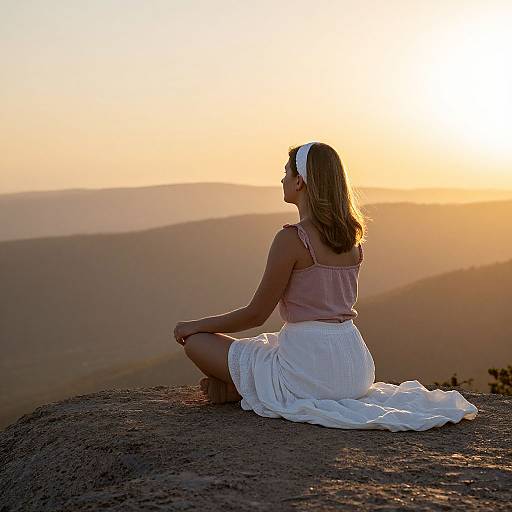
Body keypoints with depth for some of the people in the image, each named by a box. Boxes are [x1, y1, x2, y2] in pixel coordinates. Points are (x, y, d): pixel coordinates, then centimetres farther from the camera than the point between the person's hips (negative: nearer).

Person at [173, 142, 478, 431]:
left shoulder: (292, 239, -16)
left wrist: (196, 325, 4)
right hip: (355, 366, 8)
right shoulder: (353, 237, 6)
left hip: (309, 366, -7)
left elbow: (257, 314, -10)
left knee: (196, 341, 7)